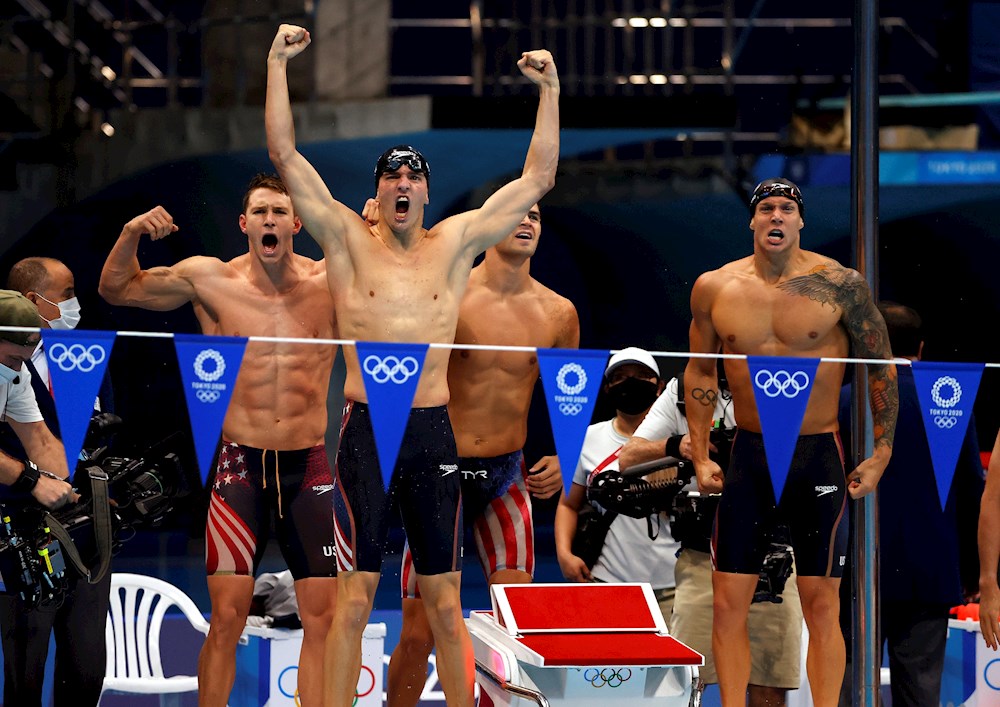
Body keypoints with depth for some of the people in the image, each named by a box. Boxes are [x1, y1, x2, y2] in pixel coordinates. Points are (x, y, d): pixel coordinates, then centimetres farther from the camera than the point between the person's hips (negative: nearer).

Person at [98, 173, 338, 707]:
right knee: (226, 617, -5)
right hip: (240, 465, -1)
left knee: (321, 615, 1)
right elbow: (116, 289, 11)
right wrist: (131, 235, -8)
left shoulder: (330, 284, -1)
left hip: (307, 467, 1)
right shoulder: (210, 280, 0)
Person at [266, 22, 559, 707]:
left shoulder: (455, 244, 9)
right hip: (365, 426, -2)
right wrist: (278, 64, -5)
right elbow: (285, 154, -1)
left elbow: (539, 176, 11)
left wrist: (550, 90, 6)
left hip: (434, 429, 2)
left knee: (445, 600, 5)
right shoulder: (349, 240, 5)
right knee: (356, 592, -3)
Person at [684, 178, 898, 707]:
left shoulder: (840, 285, -6)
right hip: (748, 454, 2)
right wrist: (700, 456, 8)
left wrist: (881, 454, 0)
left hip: (818, 455, -2)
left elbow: (882, 370, 2)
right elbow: (699, 373, 13)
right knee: (728, 603, 1)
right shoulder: (714, 288, 1)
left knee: (821, 604, 0)